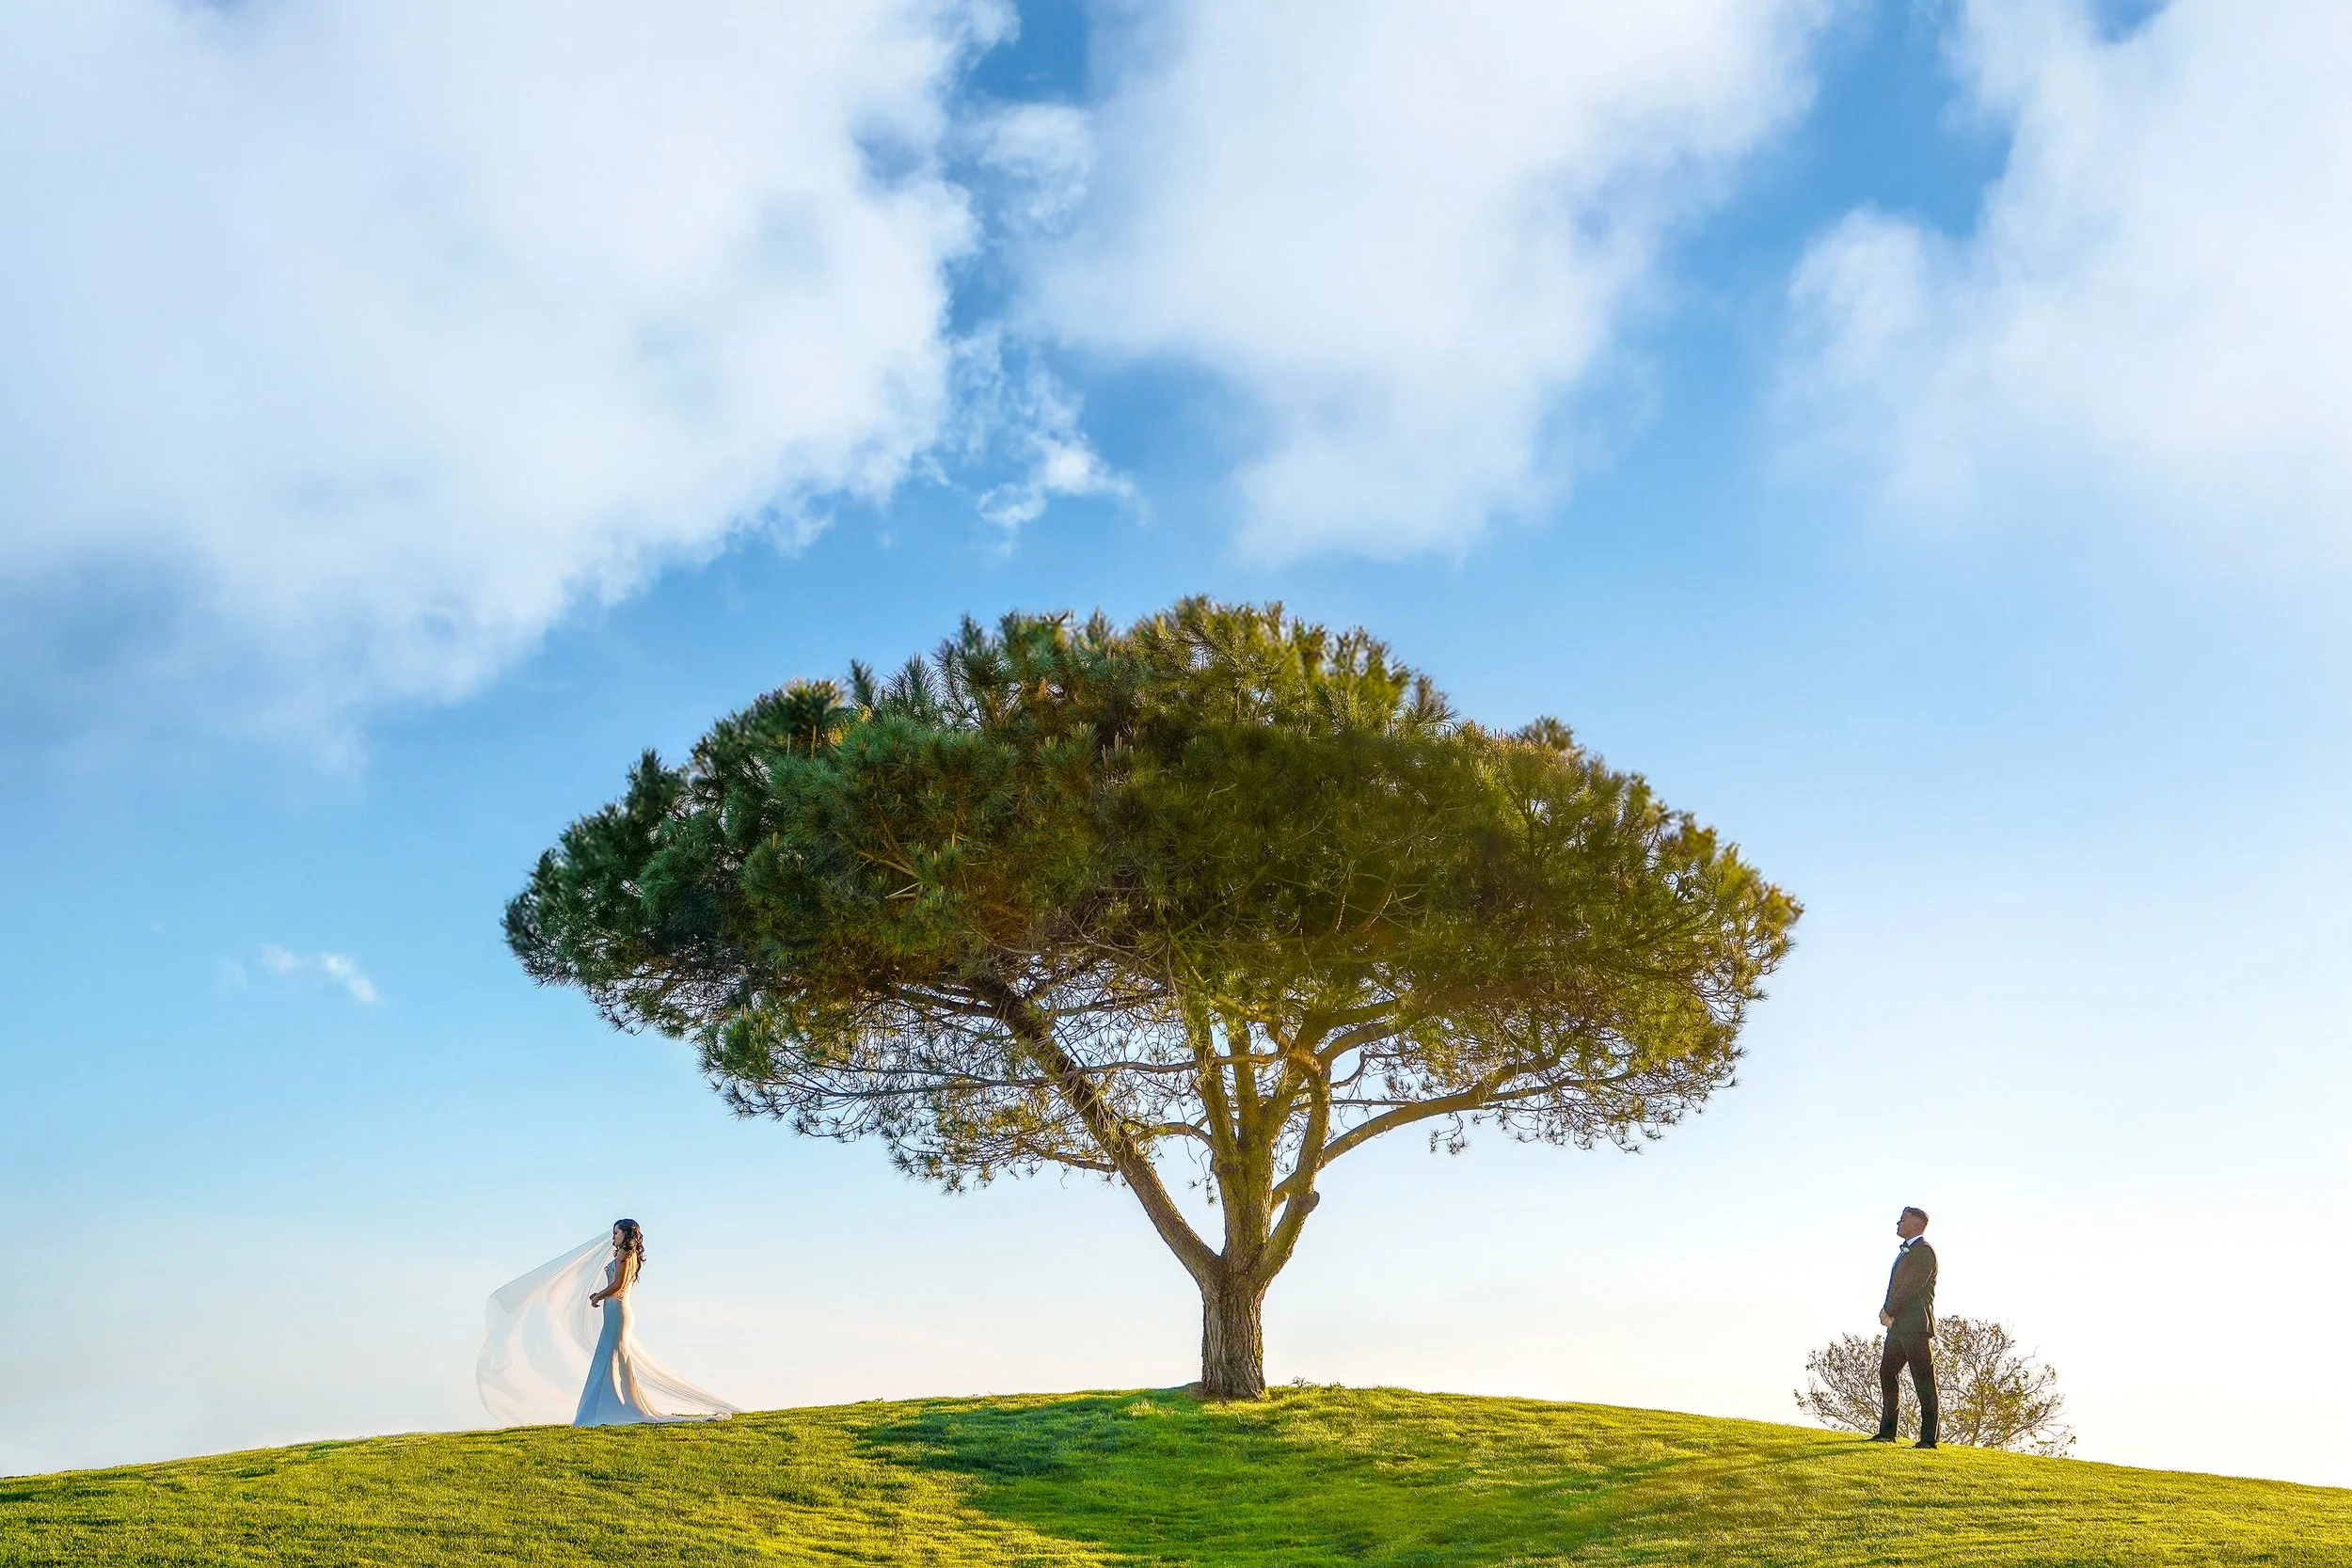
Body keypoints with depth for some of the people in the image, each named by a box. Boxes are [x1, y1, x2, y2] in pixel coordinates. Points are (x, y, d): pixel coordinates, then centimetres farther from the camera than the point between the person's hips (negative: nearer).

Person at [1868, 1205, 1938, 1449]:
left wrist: (1888, 1312, -10)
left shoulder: (1924, 1251, -10)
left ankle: (1928, 1439, -5)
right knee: (1887, 1373, 12)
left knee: (1924, 1380, -6)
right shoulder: (1906, 1252, 21)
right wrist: (1887, 1313, 5)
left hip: (1915, 1326, -10)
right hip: (1899, 1326, 10)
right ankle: (1887, 1431, 19)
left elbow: (1911, 1287, -17)